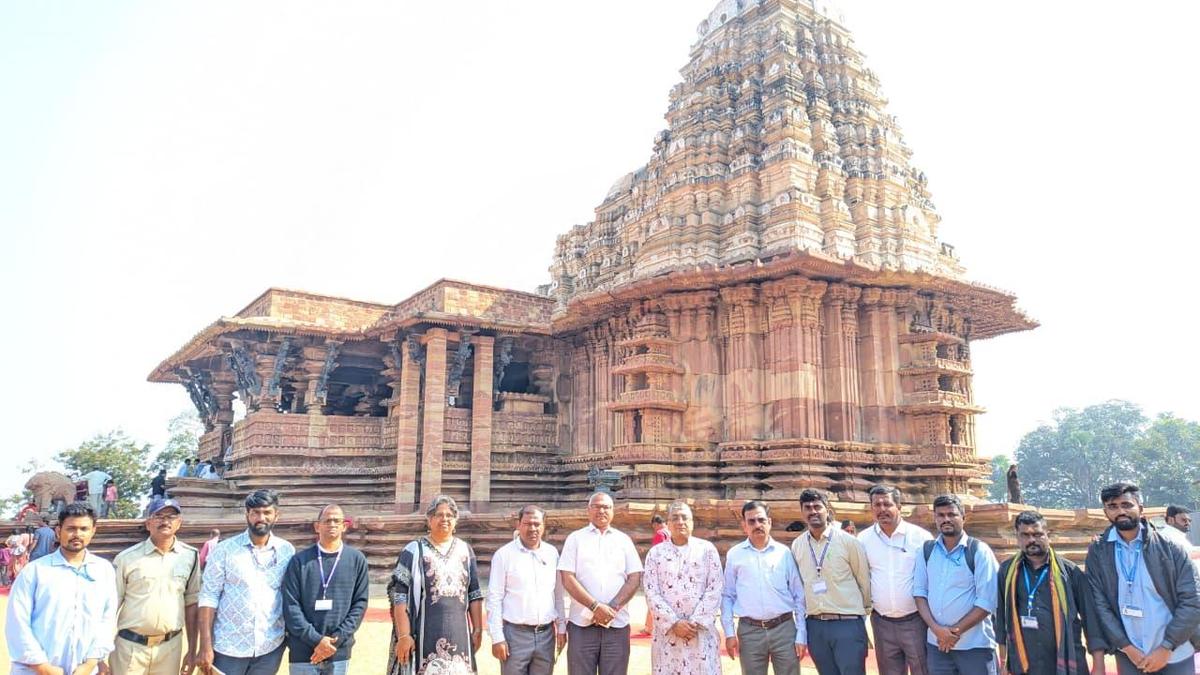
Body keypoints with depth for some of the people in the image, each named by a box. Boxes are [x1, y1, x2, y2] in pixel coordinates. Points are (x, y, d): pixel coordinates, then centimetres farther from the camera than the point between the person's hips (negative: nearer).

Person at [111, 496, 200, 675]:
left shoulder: (190, 556, 1)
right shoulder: (126, 558, -5)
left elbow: (191, 603, 6)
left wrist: (192, 649, 7)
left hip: (170, 646, 2)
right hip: (130, 646, -1)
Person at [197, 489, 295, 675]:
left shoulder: (287, 551, 0)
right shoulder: (224, 550, -5)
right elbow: (208, 596, -7)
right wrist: (205, 646, -11)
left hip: (270, 648, 2)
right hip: (228, 647, -1)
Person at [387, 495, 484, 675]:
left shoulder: (465, 551, 9)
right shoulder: (414, 551, -3)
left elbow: (475, 594, 12)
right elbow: (399, 595, -6)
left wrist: (478, 629, 8)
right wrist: (404, 635, -12)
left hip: (458, 636, 3)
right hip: (424, 635, -3)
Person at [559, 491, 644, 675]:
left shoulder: (624, 540, 9)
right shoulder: (575, 538, 5)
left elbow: (635, 579, 3)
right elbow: (567, 579, -3)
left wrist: (613, 608, -10)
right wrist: (595, 606, -13)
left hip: (617, 625, 1)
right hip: (582, 624, -1)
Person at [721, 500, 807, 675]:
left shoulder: (784, 552, 4)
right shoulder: (734, 555, 4)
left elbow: (799, 595, 5)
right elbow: (727, 596, 6)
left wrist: (801, 634, 2)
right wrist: (729, 633, 0)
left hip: (784, 628, 0)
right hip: (749, 631, 0)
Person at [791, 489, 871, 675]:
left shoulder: (848, 541, -6)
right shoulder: (797, 545, 4)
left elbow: (865, 580, 3)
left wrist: (864, 610, 11)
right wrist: (803, 614, 13)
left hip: (847, 623, -3)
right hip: (814, 626, 4)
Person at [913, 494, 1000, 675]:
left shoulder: (979, 551, -7)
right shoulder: (926, 550, 4)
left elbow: (987, 602, -11)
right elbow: (919, 591, 4)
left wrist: (956, 631, -11)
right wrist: (936, 629, -9)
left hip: (975, 646, -3)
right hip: (936, 644, 3)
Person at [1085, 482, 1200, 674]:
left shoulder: (1170, 547, -5)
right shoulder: (1097, 553, -2)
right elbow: (1099, 604, -3)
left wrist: (1166, 648, -11)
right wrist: (1126, 647, -11)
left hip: (1176, 655, -1)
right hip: (1129, 656, 1)